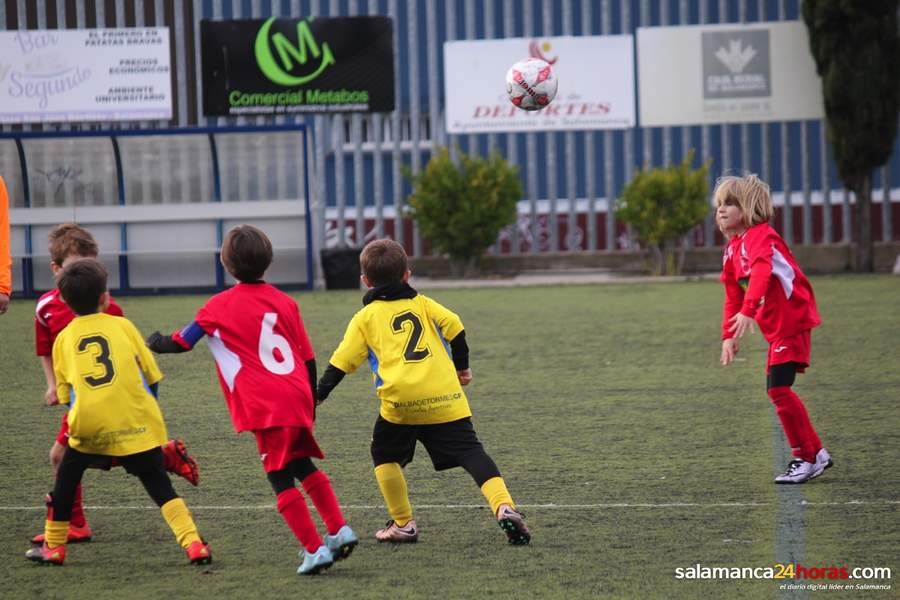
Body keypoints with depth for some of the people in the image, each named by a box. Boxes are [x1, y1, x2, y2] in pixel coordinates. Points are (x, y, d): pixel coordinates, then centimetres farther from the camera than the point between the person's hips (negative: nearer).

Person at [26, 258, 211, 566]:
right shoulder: (121, 325, 7)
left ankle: (53, 546, 28)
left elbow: (64, 393, 15)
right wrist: (145, 405, 26)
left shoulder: (64, 338, 11)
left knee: (66, 479, 22)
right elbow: (152, 376, 9)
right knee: (159, 485, 4)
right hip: (136, 423, -1)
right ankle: (194, 544, -8)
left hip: (89, 425, 1)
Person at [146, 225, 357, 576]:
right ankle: (339, 531, 18)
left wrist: (156, 343, 31)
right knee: (304, 467, 23)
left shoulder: (220, 306, 1)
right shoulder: (285, 302, 12)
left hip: (266, 408, -5)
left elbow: (181, 343, 10)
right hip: (298, 401, 5)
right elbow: (309, 359, 14)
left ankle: (314, 549, -7)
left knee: (282, 479, -1)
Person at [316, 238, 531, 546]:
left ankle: (403, 524, 17)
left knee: (385, 455, 21)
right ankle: (504, 506, -23)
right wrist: (462, 367, 22)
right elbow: (455, 328, 9)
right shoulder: (422, 303, 19)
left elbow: (342, 362, 11)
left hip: (400, 400, -1)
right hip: (445, 398, 1)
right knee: (471, 452, -1)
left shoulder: (365, 317, 14)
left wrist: (318, 394, 17)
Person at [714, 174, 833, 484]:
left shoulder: (760, 236, -16)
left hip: (792, 321, -10)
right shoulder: (732, 249, 13)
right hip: (776, 327, 10)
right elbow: (733, 295, 18)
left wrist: (748, 311, -48)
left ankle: (807, 456, -6)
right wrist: (729, 336, 12)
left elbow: (760, 273, -34)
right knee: (778, 389, 10)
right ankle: (815, 453, 19)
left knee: (778, 387, -15)